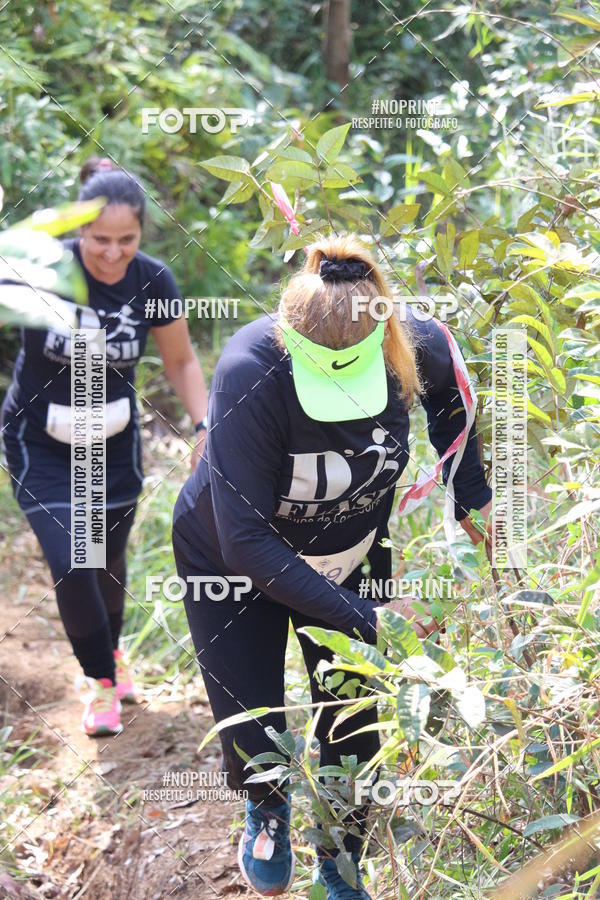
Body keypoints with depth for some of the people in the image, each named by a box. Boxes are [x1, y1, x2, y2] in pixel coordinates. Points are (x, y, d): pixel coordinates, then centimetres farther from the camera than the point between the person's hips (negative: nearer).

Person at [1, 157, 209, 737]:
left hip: (113, 440, 3)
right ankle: (101, 681, 14)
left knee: (109, 562, 14)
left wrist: (204, 426, -13)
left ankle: (112, 655, 45)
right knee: (70, 564, -11)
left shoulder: (152, 281, -15)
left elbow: (181, 362, -1)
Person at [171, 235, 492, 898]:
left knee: (354, 733, 4)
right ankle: (267, 807, 38)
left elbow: (447, 393, 2)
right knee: (253, 742, -2)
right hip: (235, 565, -3)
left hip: (354, 555, 3)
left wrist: (471, 499, -2)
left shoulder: (414, 347, -27)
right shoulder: (251, 375, -39)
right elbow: (246, 544, -37)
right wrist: (366, 620, -37)